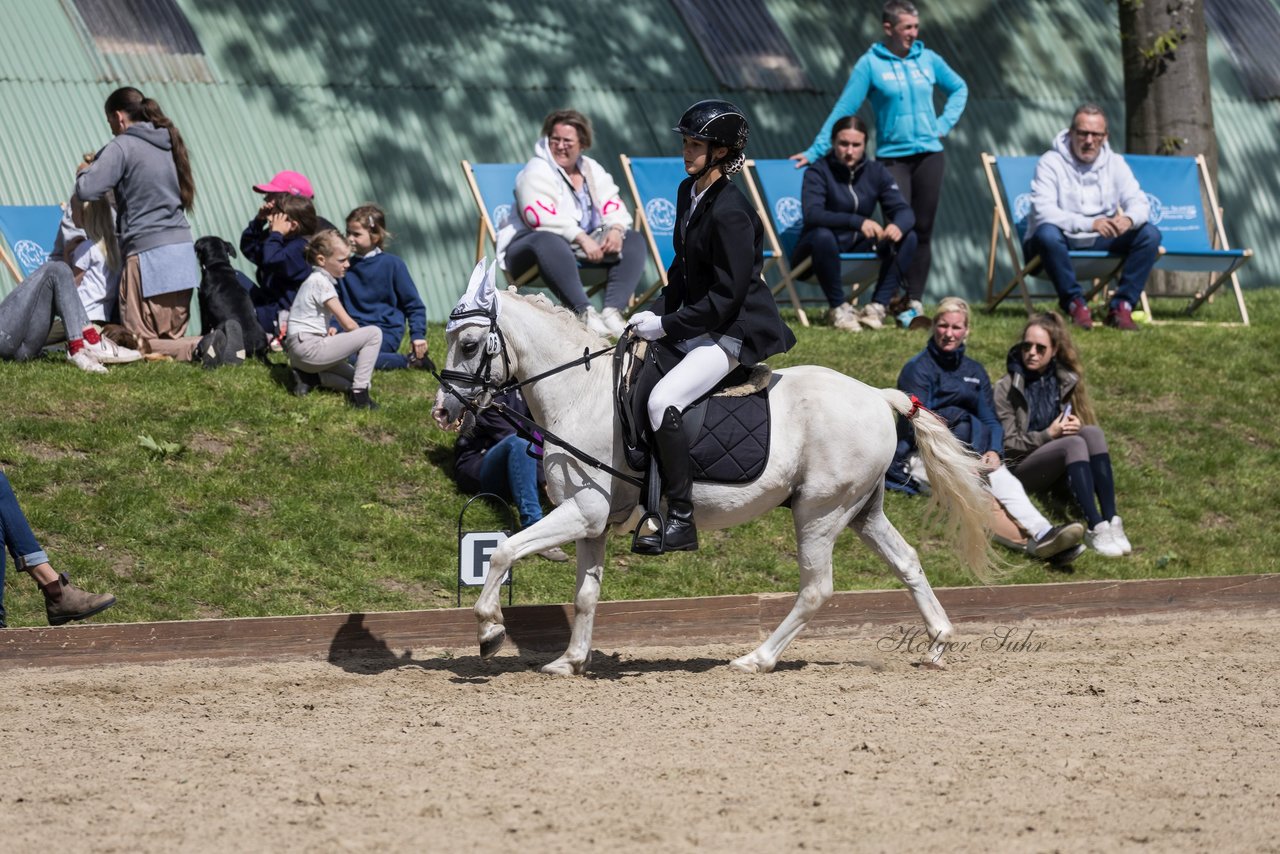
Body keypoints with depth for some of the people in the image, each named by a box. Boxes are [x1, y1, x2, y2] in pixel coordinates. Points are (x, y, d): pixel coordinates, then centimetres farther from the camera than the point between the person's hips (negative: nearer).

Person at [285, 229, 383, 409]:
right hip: (309, 348, -10)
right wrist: (362, 339, 5)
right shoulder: (322, 282, -12)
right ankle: (359, 393, -16)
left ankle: (308, 377, 4)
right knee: (374, 333, -12)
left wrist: (327, 331, 10)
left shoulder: (314, 280, 18)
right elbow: (348, 324, -13)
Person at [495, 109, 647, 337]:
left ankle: (612, 311, -26)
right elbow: (542, 218, -22)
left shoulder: (592, 170, 15)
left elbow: (614, 207, 8)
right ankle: (584, 312, -53)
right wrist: (581, 238, -29)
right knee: (548, 241, -41)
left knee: (634, 240, -6)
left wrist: (615, 229, -16)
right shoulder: (536, 172, -8)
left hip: (586, 246, 7)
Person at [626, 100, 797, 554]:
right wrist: (657, 312, 3)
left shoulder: (729, 211, -21)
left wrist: (667, 325, -18)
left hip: (738, 331, -11)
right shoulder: (689, 193, 8)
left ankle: (681, 521, -23)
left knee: (662, 401, -26)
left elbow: (727, 296, -22)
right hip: (699, 323, 11)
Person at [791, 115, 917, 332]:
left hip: (858, 248, 4)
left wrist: (898, 225, -34)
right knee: (823, 235, -38)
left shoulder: (876, 172, 2)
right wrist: (857, 221, -43)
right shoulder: (818, 172, -12)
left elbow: (904, 211, -7)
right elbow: (812, 214, -29)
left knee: (907, 238, -16)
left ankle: (877, 307, -20)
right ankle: (838, 308, -24)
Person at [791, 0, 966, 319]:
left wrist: (945, 122, 5)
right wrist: (815, 151, -13)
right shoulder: (871, 64, -5)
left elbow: (959, 88, 21)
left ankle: (915, 301, 7)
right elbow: (844, 110, -7)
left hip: (929, 154, 3)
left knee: (923, 230, 3)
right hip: (893, 157, -3)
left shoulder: (927, 59, 5)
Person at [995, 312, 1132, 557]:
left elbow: (1085, 424, 17)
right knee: (1074, 444, -33)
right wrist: (1049, 435, -18)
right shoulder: (1007, 388, -1)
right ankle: (1095, 528, -48)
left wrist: (1074, 427, -8)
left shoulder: (1065, 380, 13)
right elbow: (1008, 445, -5)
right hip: (1021, 469, -4)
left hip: (1060, 468, 4)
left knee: (1093, 433, -27)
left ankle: (1111, 521, -39)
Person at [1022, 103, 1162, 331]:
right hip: (1062, 242, -4)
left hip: (1101, 243, 4)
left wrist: (1129, 219, -31)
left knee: (1150, 234, -16)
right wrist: (1090, 224, -37)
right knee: (1047, 233, -39)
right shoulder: (1051, 163, -9)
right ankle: (1075, 303, -25)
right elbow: (1043, 211, -23)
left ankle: (1122, 306, -16)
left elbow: (1139, 202, -4)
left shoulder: (1115, 163, 5)